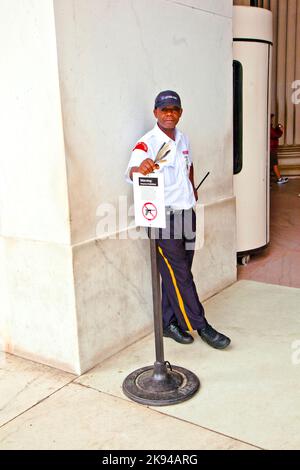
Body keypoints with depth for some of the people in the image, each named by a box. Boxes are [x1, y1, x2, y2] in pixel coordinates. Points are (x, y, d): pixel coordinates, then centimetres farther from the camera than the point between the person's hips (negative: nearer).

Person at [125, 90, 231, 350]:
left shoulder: (183, 139, 11)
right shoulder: (147, 143, -13)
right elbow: (131, 172, -30)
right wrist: (140, 167, -51)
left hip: (187, 213, 7)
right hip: (164, 218, -7)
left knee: (178, 273, 12)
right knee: (179, 275, -2)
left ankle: (169, 323, 24)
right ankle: (200, 326, 10)